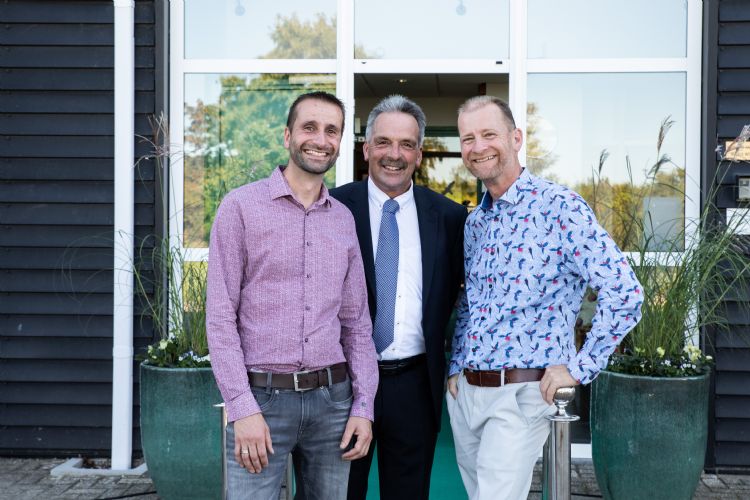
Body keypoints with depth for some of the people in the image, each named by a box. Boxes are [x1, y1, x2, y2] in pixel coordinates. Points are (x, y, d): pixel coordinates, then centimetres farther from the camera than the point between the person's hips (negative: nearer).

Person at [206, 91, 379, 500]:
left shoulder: (344, 219, 10)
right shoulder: (241, 206, -4)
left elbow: (356, 321, 13)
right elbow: (220, 316, -7)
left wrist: (363, 406, 5)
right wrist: (243, 408, -13)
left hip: (332, 398, 4)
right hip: (260, 397, -4)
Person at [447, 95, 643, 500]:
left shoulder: (559, 208, -12)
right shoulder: (474, 222, 11)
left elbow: (624, 292, -17)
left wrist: (579, 368, -14)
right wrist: (455, 369, 12)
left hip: (520, 395, -7)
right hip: (464, 391, 7)